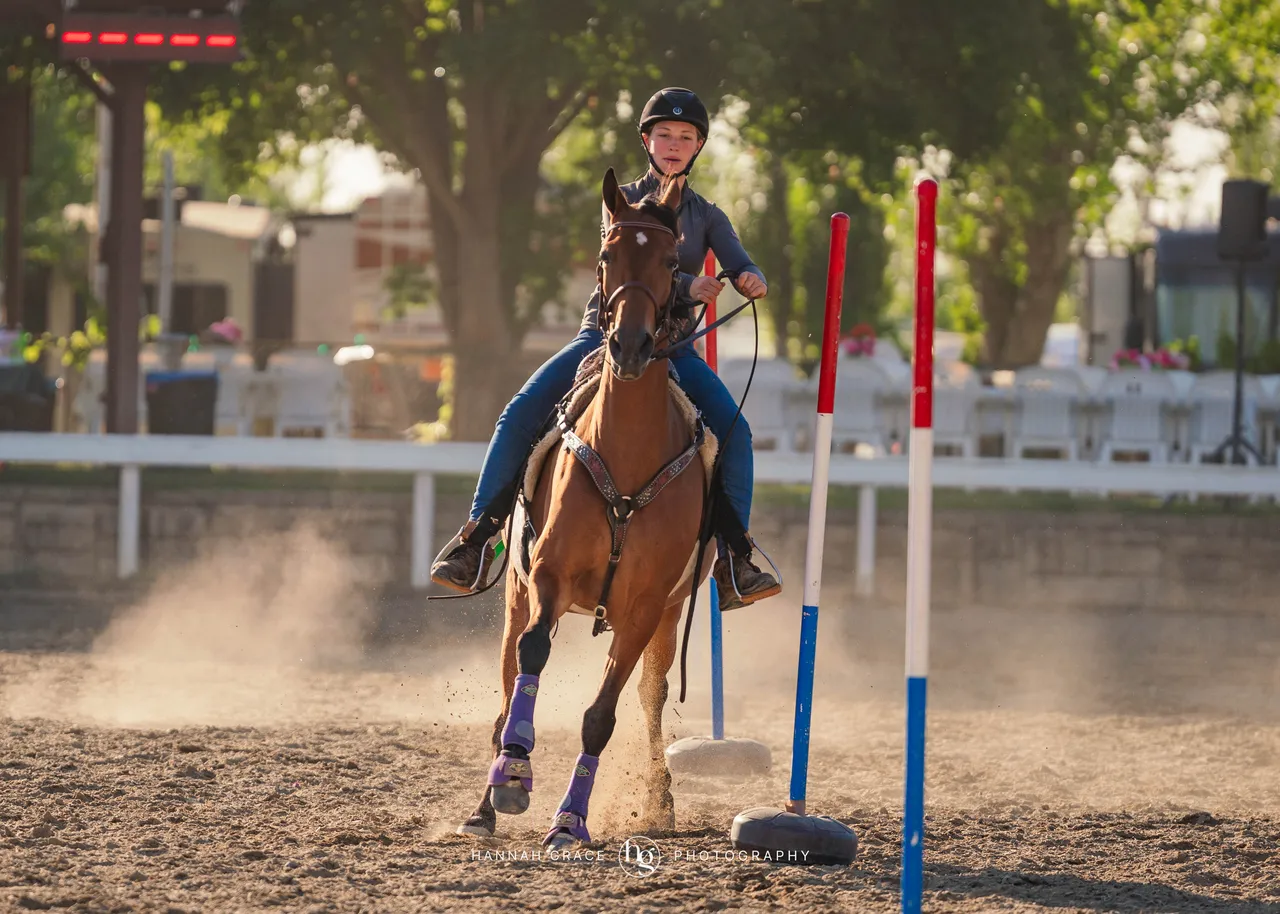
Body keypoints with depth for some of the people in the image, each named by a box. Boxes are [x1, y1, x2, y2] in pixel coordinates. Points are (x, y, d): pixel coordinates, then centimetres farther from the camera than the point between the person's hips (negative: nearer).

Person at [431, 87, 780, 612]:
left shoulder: (707, 217, 12)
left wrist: (752, 282, -30)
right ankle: (478, 539, -14)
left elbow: (741, 266, -4)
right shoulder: (622, 201, 6)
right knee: (520, 414, -21)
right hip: (606, 332, -1)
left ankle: (733, 559, -17)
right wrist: (685, 286, -28)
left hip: (672, 346, 1)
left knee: (733, 430, -23)